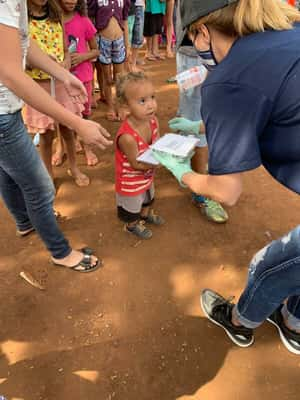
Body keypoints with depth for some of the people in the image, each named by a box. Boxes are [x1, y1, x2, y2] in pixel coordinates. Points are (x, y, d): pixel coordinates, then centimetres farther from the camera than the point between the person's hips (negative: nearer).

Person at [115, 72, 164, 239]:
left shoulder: (153, 120, -19)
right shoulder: (127, 137, -41)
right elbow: (137, 164, -29)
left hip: (147, 174, 7)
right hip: (131, 181, -7)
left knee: (149, 197, 35)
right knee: (132, 207, 24)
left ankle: (146, 214, 66)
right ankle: (133, 225, 54)